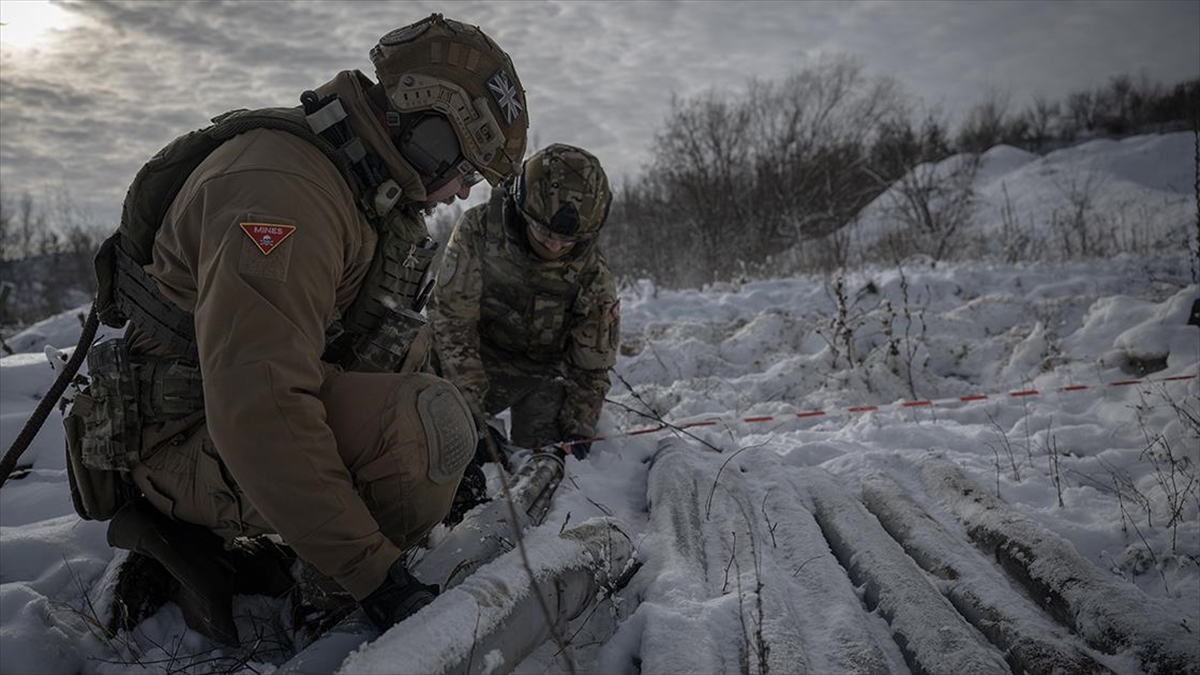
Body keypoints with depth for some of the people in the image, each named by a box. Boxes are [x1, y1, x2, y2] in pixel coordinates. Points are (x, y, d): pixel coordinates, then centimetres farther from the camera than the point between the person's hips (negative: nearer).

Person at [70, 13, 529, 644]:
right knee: (427, 426, -29)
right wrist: (373, 572, -32)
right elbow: (260, 406, -35)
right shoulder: (284, 190, -26)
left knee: (411, 343, 17)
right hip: (190, 442, -10)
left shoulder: (373, 185, 6)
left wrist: (469, 433, 17)